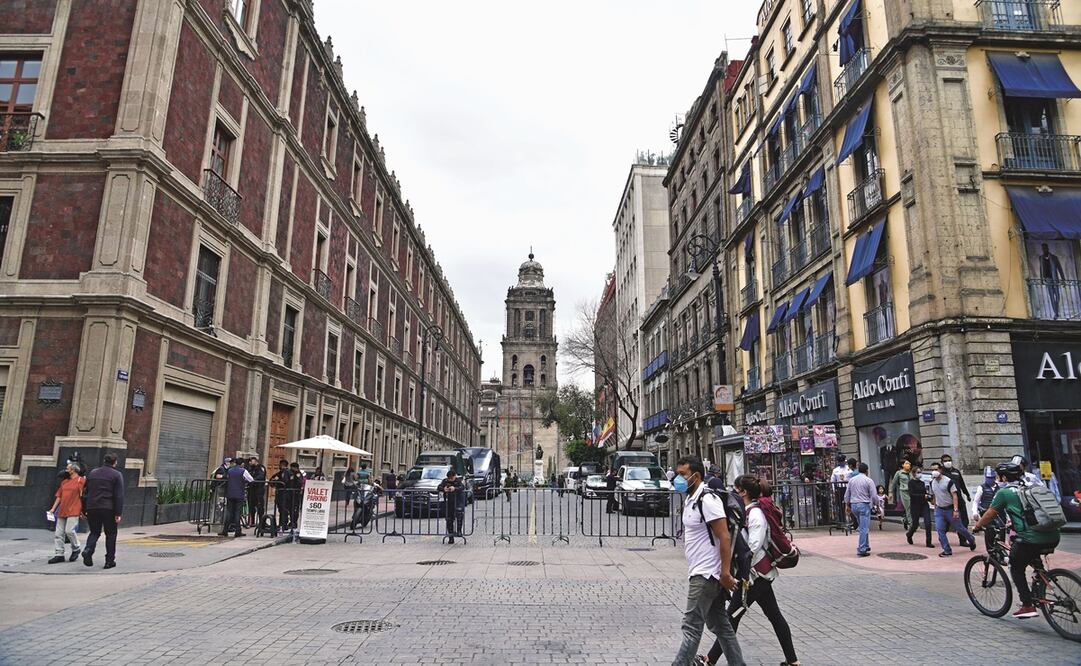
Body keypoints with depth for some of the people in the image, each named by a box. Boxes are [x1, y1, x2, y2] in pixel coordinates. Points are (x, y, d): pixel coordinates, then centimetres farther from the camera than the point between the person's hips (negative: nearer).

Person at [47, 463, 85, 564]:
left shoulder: (80, 480, -4)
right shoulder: (64, 481, 17)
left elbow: (82, 495, -4)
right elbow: (59, 496, 20)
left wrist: (82, 510, -6)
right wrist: (53, 508, 14)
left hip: (73, 511, -7)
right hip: (62, 510, 7)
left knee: (69, 530, -13)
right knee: (59, 533, 4)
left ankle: (76, 549, 9)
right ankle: (59, 554, 10)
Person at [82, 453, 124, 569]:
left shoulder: (92, 473, 12)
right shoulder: (117, 475, -4)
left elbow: (86, 492, 16)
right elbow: (119, 496, -10)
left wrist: (84, 510, 21)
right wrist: (118, 514, -9)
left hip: (92, 508, 4)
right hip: (108, 509, -4)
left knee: (94, 532, 15)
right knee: (111, 534, 7)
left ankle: (88, 550, -13)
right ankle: (110, 560, 8)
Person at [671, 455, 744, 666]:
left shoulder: (707, 500, -17)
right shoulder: (690, 501, 13)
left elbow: (725, 538, -20)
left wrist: (725, 572, -22)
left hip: (706, 575, -10)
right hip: (699, 573, 10)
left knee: (691, 626, -6)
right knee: (720, 625, 15)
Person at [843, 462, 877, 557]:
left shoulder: (852, 480, 9)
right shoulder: (868, 480, -6)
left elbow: (847, 495, 10)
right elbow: (873, 496, -7)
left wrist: (847, 506, 17)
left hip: (854, 505, 5)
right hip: (864, 505, -5)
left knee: (863, 527, 20)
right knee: (864, 528, -3)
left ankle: (866, 546, 25)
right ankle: (861, 550, -6)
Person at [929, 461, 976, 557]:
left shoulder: (948, 481, -13)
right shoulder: (932, 482, 4)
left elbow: (954, 495, -15)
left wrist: (955, 510, -21)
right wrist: (935, 508, 15)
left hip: (950, 509, -4)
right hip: (939, 510, 5)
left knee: (959, 528, 8)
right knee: (939, 530, -6)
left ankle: (971, 540, 37)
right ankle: (947, 550, 3)